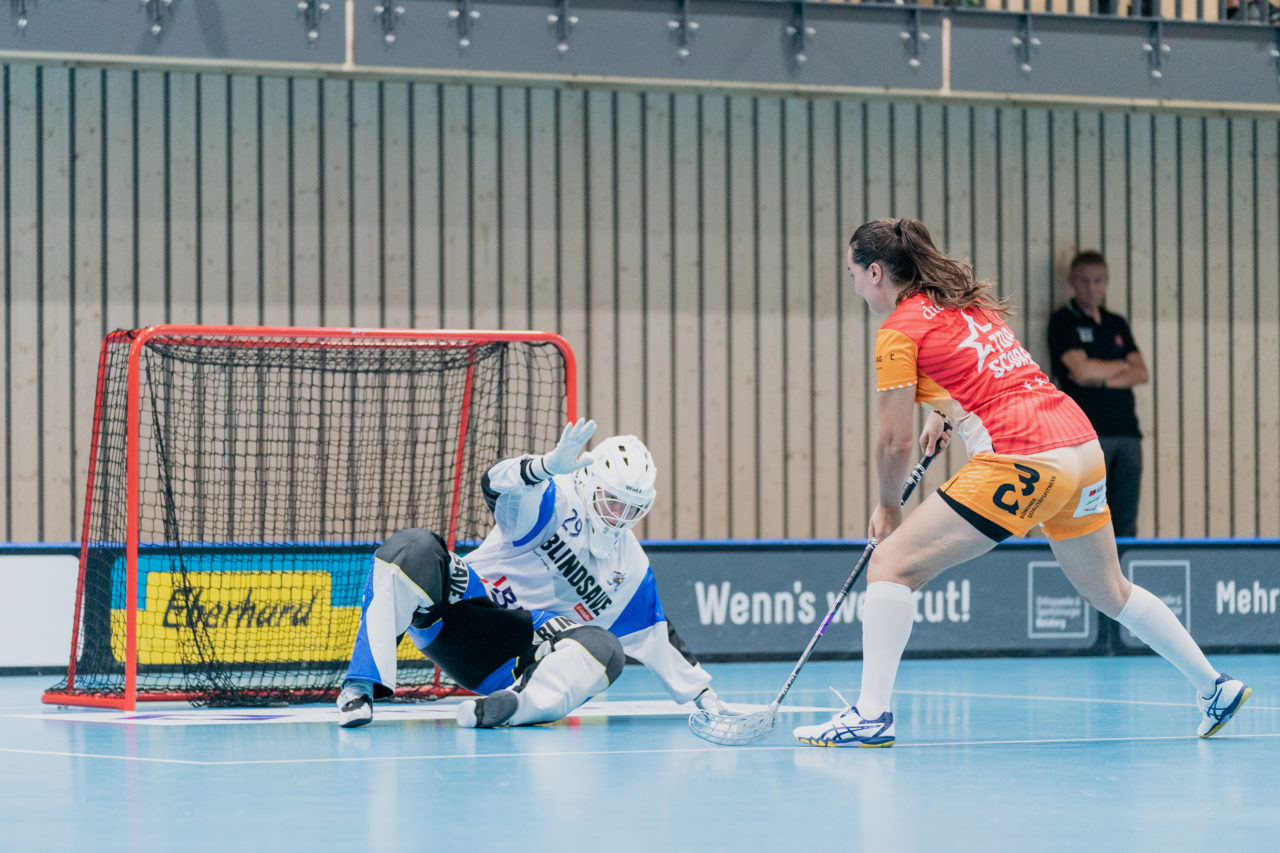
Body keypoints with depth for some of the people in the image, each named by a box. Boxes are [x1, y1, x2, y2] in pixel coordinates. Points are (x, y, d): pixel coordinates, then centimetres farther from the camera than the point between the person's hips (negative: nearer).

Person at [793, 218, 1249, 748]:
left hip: (1022, 463, -9)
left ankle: (871, 715, -16)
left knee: (893, 562, -7)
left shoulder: (899, 331, -3)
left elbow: (896, 444, 0)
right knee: (1110, 592, 26)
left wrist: (888, 507, 15)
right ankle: (1215, 688, 32)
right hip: (1082, 442, 9)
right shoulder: (970, 302, 20)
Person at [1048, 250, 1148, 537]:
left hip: (1127, 431, 6)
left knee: (1126, 523, 2)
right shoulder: (1063, 322, 2)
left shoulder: (1118, 324, 19)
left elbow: (1141, 373, 10)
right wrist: (1122, 366, 5)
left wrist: (1101, 379, -7)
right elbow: (1082, 371, -11)